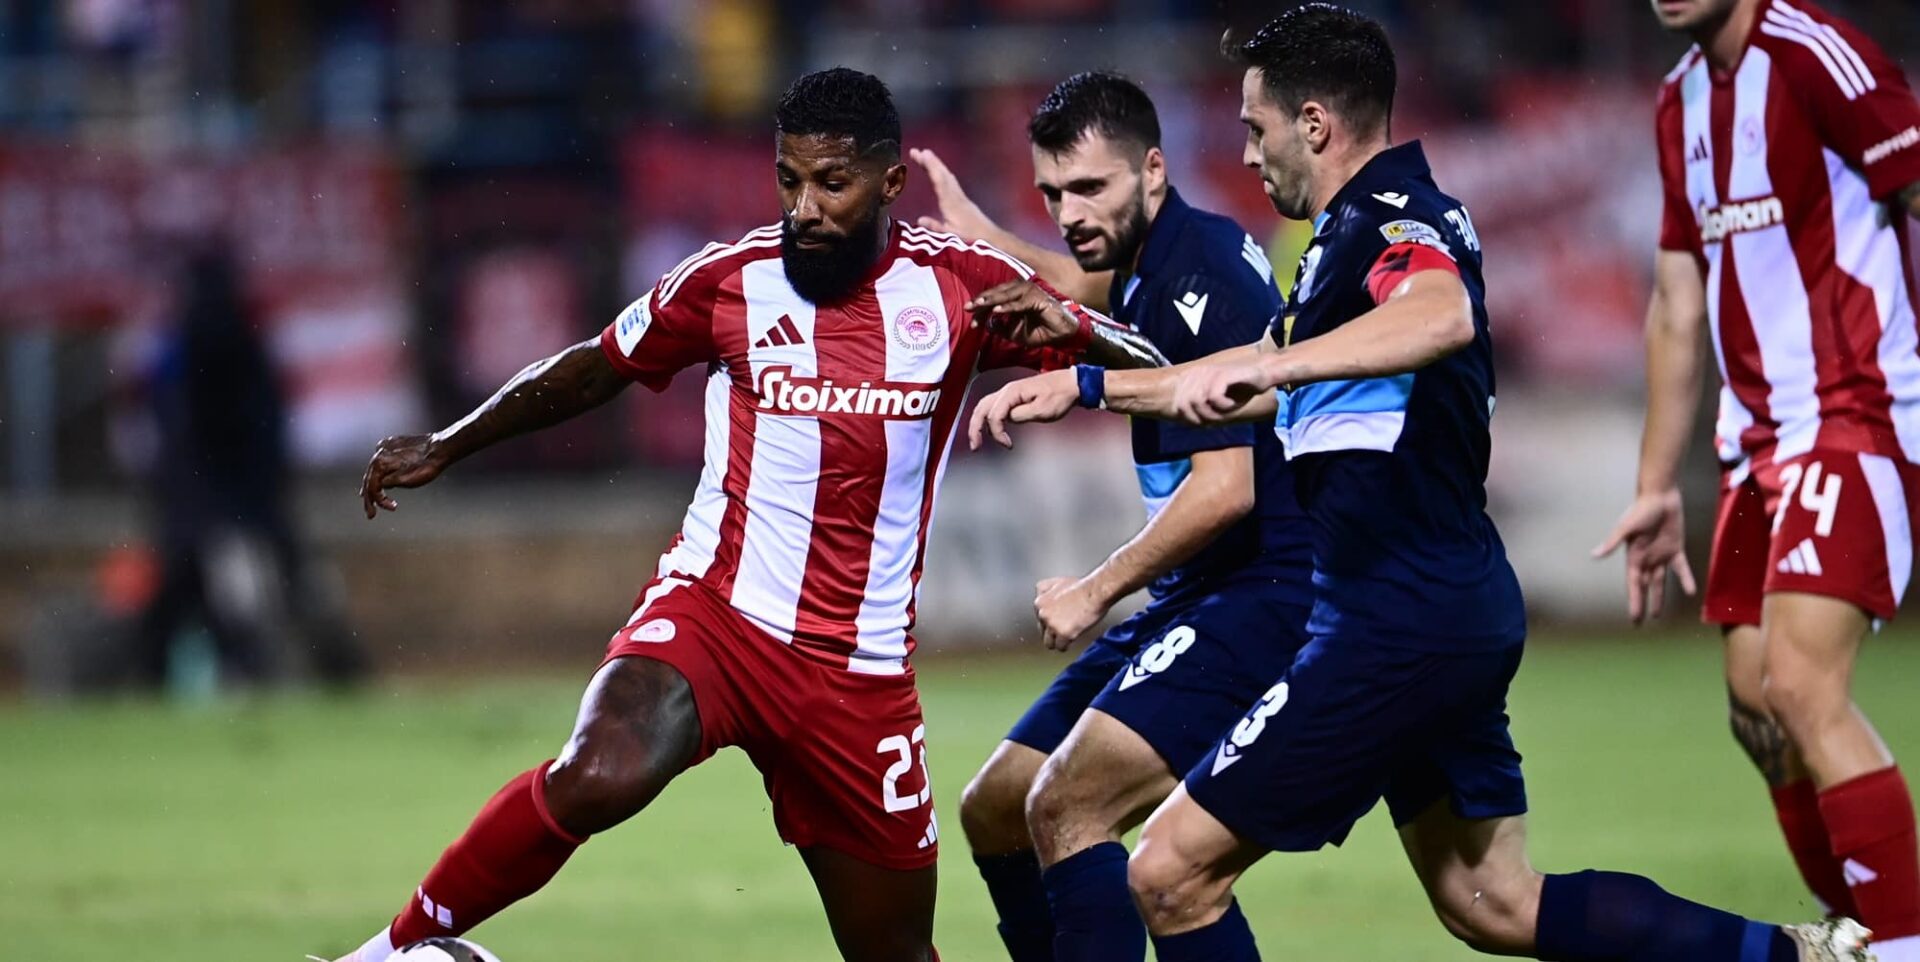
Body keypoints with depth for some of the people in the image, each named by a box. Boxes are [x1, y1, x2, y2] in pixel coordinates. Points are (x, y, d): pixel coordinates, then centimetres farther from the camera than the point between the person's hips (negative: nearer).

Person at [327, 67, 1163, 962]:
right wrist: (445, 447, 21)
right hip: (712, 611, -2)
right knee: (599, 778, -33)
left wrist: (1063, 325, -21)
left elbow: (1144, 363, 1)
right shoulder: (731, 278, -1)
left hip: (862, 669, 2)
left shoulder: (961, 283, -1)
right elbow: (597, 368, 16)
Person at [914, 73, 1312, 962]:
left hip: (1261, 594, -11)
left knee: (1065, 806, -24)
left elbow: (1223, 488, -25)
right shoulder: (1148, 270, 11)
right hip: (1195, 598, 11)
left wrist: (1097, 591, -16)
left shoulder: (1198, 280, -19)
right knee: (995, 811, 11)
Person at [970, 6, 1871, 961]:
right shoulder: (1354, 231, 18)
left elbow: (1443, 315, -38)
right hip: (1458, 610, 10)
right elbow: (1268, 384, 33)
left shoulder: (1390, 219, -14)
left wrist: (1267, 365, -47)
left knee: (1172, 872, -6)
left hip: (1399, 623, -10)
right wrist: (1083, 386, 31)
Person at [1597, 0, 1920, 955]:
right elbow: (1678, 304, 20)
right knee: (1756, 706, 6)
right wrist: (1656, 488, 20)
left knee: (1801, 686, -19)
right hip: (1760, 442, 8)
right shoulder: (1682, 102, 14)